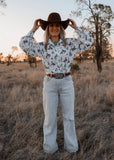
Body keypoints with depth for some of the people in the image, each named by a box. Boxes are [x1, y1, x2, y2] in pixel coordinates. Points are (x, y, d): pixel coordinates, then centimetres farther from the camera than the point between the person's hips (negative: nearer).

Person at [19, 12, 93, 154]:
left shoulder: (70, 43, 3)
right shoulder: (42, 46, 3)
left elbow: (88, 41, -4)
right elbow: (24, 45, -10)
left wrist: (75, 28, -2)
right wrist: (34, 29, -4)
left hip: (67, 82, 1)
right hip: (50, 83, 0)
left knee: (69, 115, 7)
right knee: (49, 117, 3)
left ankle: (71, 146, 22)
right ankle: (49, 147, 20)